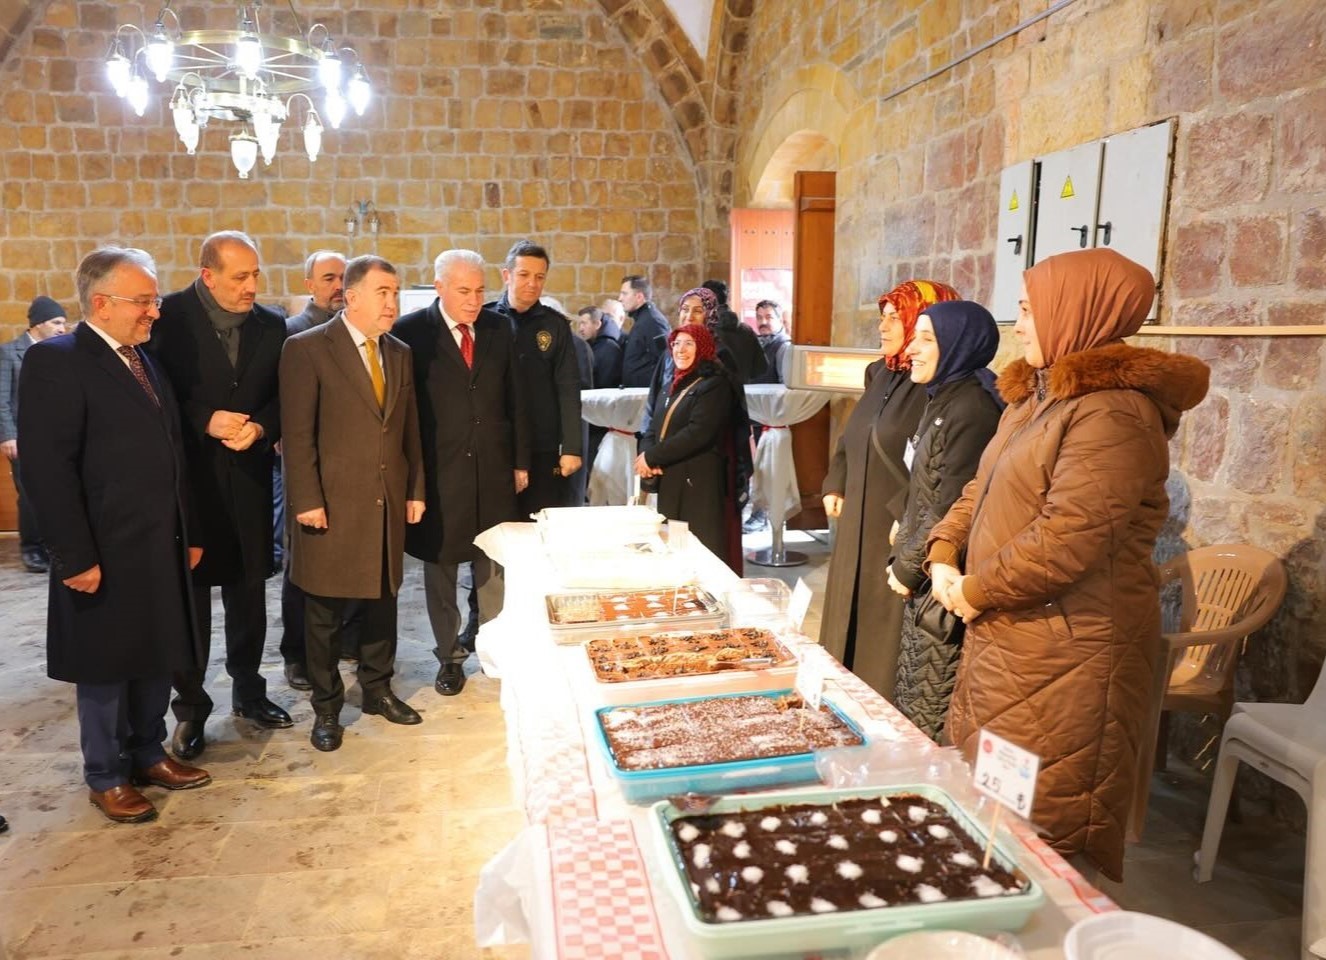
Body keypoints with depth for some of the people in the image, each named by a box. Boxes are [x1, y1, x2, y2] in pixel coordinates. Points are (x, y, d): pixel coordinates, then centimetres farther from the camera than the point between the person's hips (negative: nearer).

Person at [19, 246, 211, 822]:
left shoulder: (146, 362, 13)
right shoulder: (54, 361, -11)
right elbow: (48, 468, -17)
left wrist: (189, 533, 12)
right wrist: (75, 557, -19)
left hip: (161, 548, 7)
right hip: (106, 554, -7)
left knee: (155, 659, 16)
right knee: (105, 668, 8)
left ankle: (148, 754, 33)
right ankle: (106, 777, 24)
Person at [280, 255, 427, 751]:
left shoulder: (400, 353, 10)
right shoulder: (307, 349, -8)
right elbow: (298, 434, -11)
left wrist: (415, 489, 10)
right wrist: (307, 501, -14)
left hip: (388, 503, 5)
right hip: (333, 505, -5)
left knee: (382, 602, 15)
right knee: (326, 612, 7)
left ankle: (378, 688, 32)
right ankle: (326, 707, 22)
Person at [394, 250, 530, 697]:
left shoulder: (499, 328, 5)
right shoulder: (411, 331, -7)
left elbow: (514, 397, 9)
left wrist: (520, 460, 9)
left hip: (494, 468, 3)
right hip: (437, 472, -3)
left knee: (494, 564, 10)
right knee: (440, 565, 9)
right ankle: (448, 656, 23)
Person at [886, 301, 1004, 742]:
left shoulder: (972, 409, -19)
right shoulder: (944, 400, 12)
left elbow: (951, 509, -21)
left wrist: (908, 566, -11)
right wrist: (904, 557, 10)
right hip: (921, 575, 10)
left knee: (933, 713, 2)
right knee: (910, 693, 18)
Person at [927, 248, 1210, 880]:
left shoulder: (1113, 411, -18)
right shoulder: (1035, 397, 13)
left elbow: (1069, 537, -26)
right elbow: (981, 491, 17)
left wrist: (975, 591, -14)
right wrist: (944, 555, 1)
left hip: (1067, 656, -10)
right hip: (1005, 639, 10)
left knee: (1052, 831, 3)